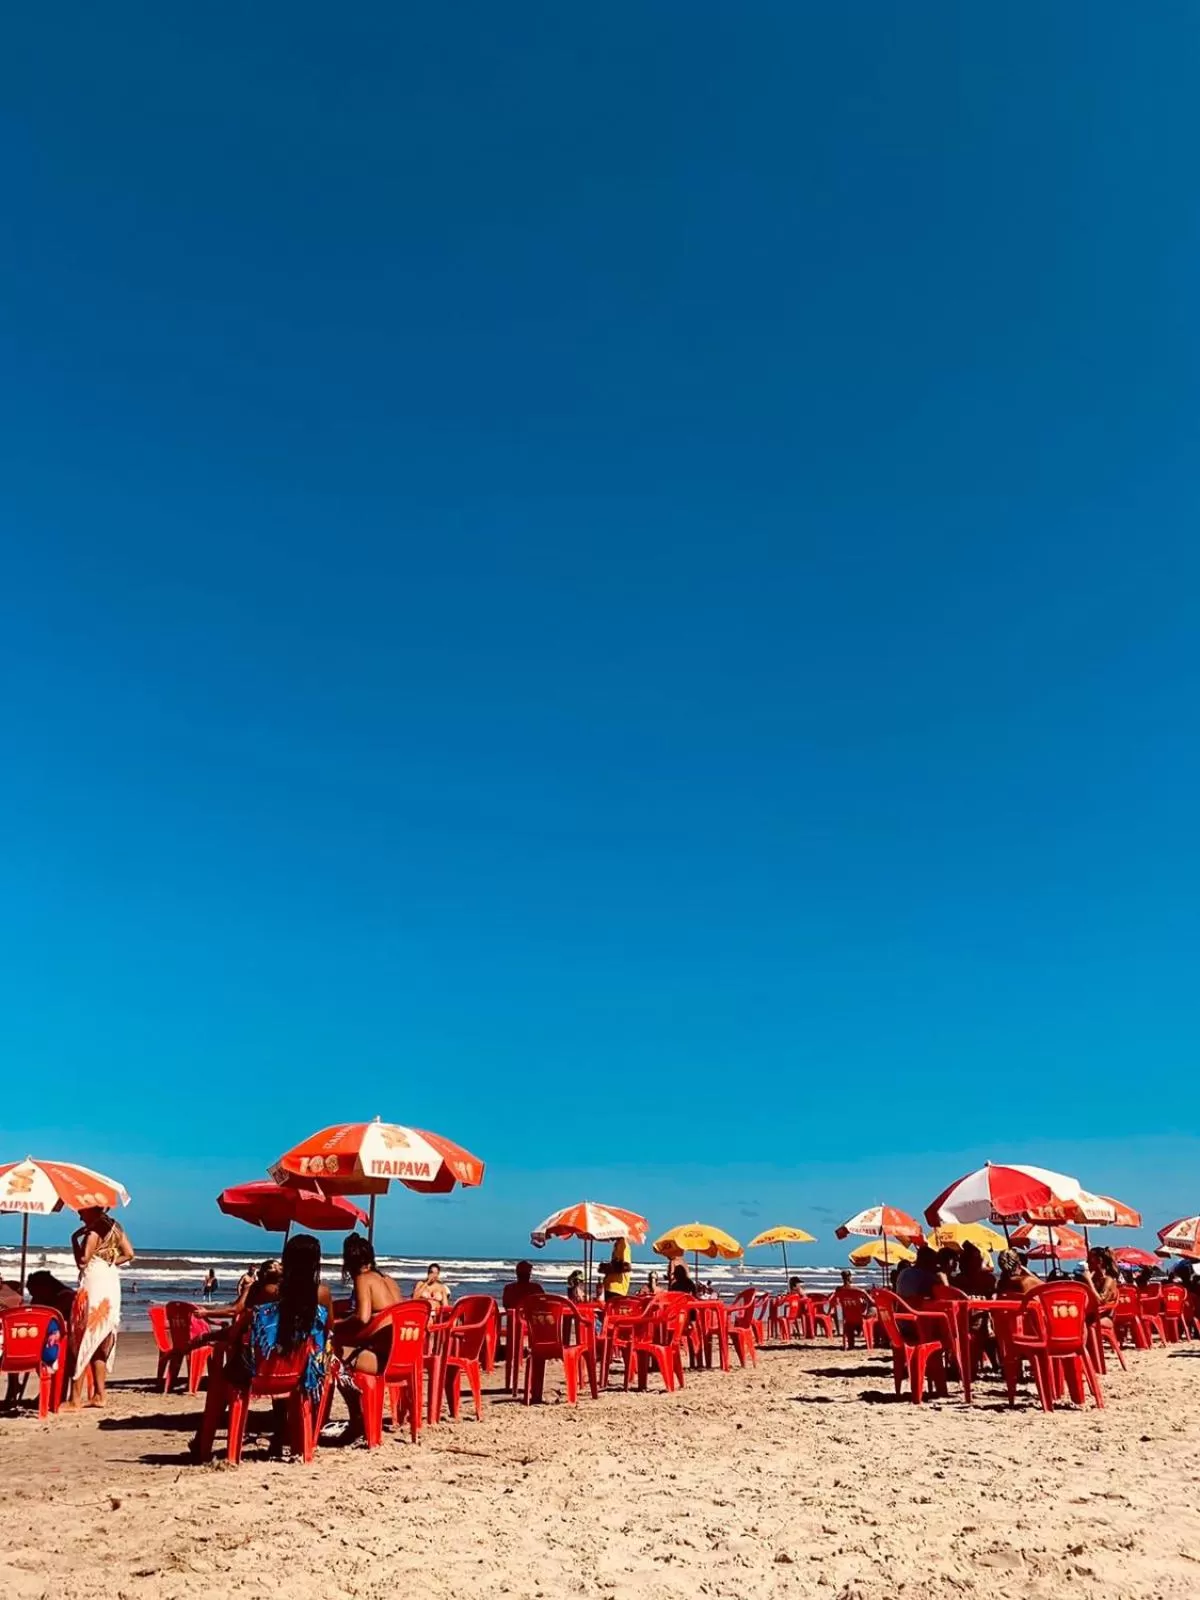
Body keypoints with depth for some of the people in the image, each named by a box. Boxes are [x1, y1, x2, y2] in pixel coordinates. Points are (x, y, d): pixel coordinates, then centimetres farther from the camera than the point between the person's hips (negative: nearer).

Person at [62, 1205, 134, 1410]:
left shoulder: (94, 1230, -12)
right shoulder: (114, 1227, 13)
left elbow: (82, 1260, -15)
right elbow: (129, 1254, 12)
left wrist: (74, 1238, -6)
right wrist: (109, 1261, 12)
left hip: (94, 1284, -8)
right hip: (111, 1283, 9)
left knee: (83, 1341, -5)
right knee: (99, 1344, 14)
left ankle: (75, 1399, -4)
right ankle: (99, 1395, 15)